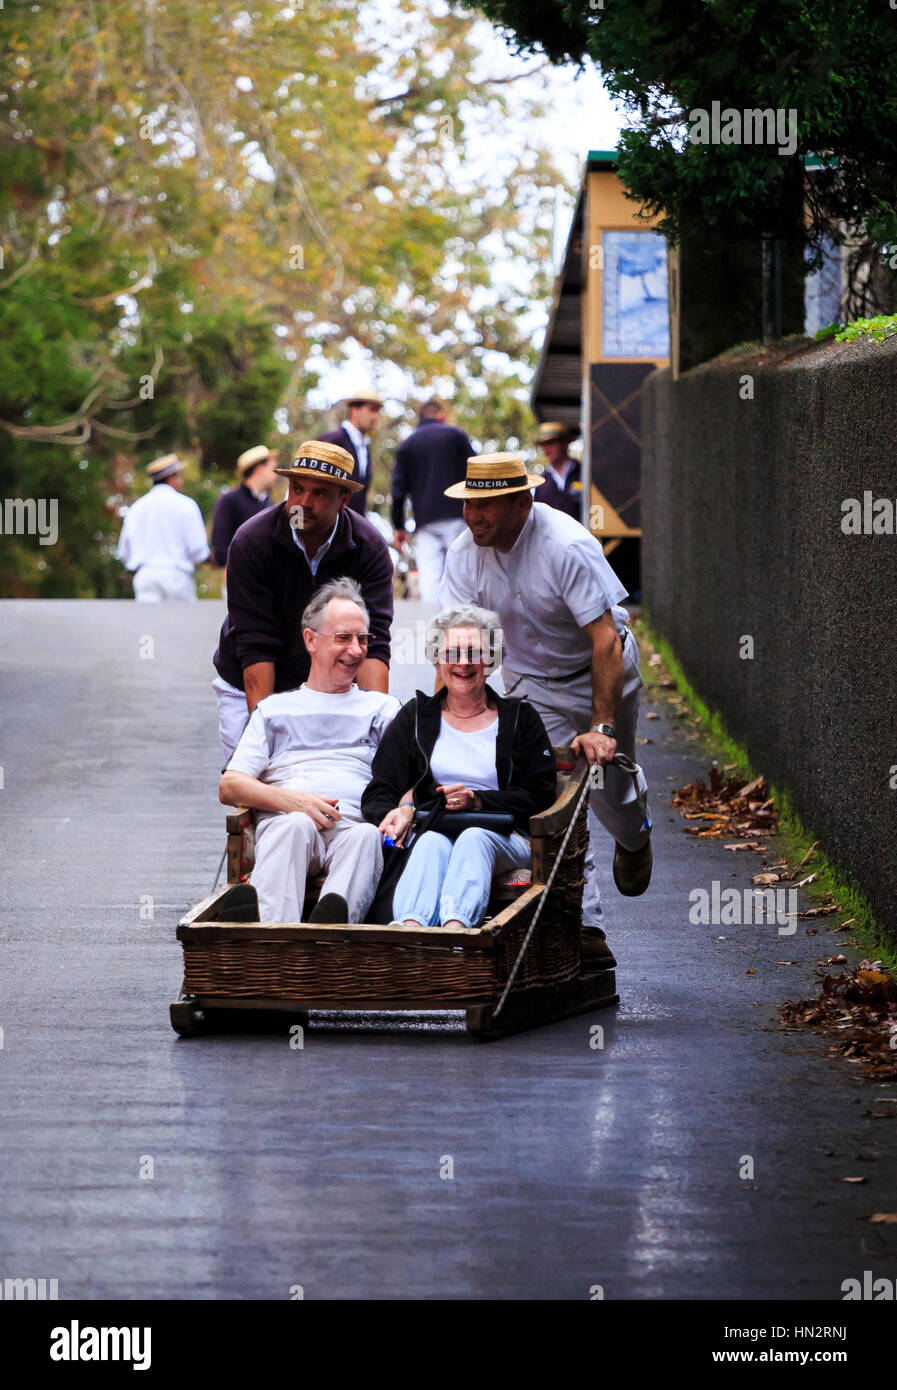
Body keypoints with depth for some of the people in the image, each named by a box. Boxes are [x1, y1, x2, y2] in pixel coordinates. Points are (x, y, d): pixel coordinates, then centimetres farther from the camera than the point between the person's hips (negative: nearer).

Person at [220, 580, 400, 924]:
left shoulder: (382, 708, 30)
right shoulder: (274, 709, 28)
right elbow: (228, 787, 17)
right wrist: (290, 800, -5)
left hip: (354, 822, 1)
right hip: (282, 818, 0)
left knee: (367, 836, -37)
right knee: (295, 824, -38)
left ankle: (333, 919, -68)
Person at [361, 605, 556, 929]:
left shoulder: (520, 718, 18)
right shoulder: (416, 717, 22)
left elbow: (539, 794, 7)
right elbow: (378, 792, 11)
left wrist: (478, 801, -8)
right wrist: (395, 814, -14)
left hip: (501, 837, -1)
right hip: (432, 829, 1)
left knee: (474, 838, -37)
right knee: (432, 842, -37)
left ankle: (455, 924, -68)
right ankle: (410, 926, -69)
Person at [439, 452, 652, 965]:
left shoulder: (568, 547, -30)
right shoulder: (466, 553, -15)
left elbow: (605, 640, -31)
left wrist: (602, 727, -37)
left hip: (600, 673, -3)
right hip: (531, 685, 3)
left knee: (610, 788, 6)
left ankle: (634, 837, 46)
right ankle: (585, 926, -10)